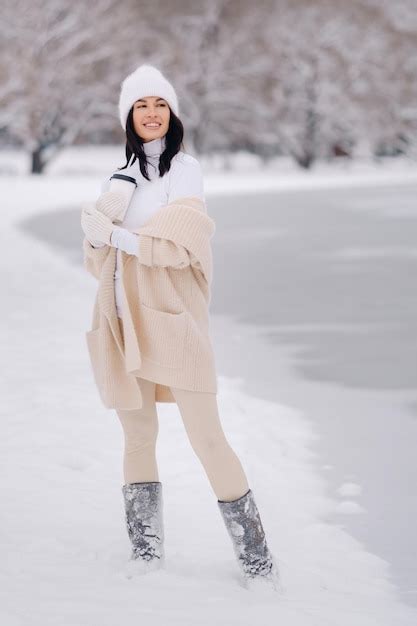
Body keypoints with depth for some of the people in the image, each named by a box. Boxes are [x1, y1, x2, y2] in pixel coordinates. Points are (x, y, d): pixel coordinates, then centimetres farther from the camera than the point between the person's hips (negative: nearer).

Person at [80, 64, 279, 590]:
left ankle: (257, 561, -3)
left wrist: (114, 233, -12)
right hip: (125, 323, 5)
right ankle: (146, 555, 11)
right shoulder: (117, 178, 15)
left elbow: (180, 242, -13)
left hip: (174, 319, -5)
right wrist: (98, 228, -10)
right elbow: (97, 258, 11)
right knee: (138, 436, 6)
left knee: (207, 438, -8)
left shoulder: (185, 169, 1)